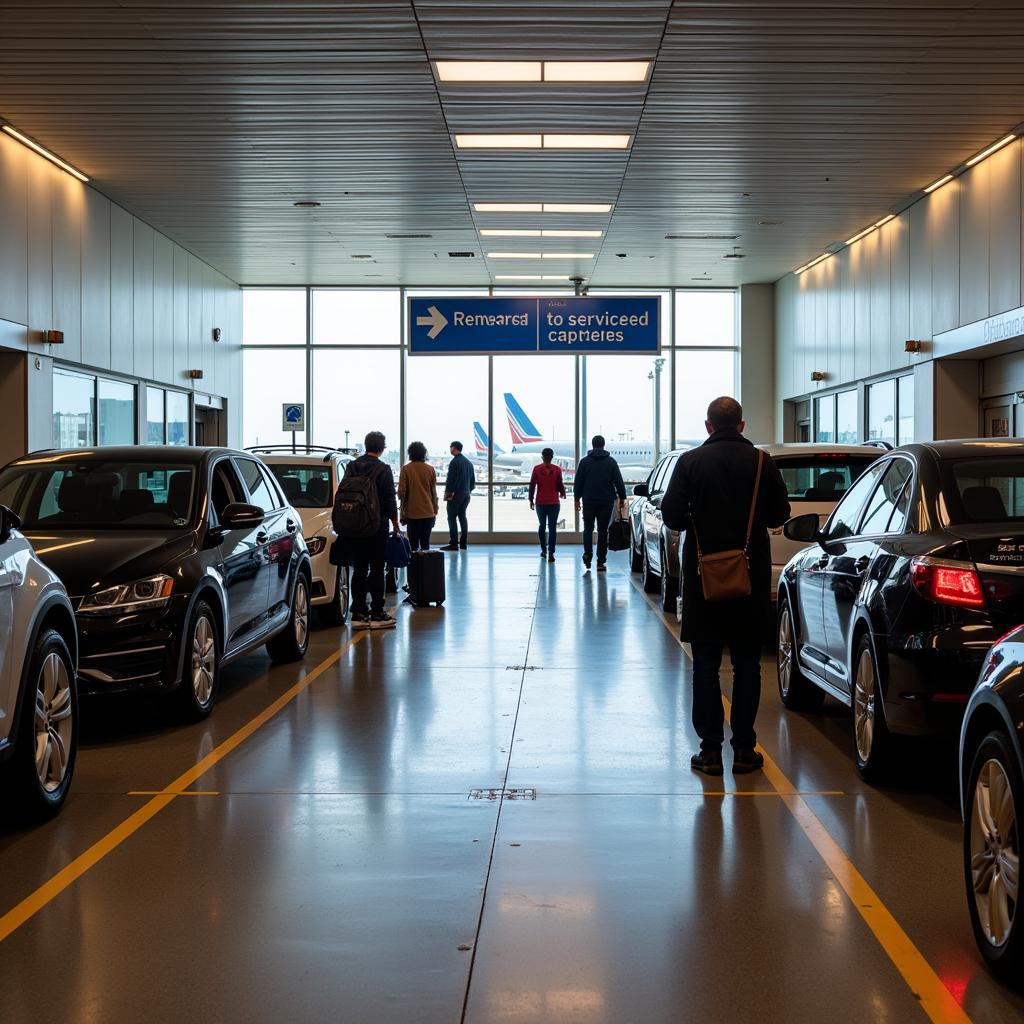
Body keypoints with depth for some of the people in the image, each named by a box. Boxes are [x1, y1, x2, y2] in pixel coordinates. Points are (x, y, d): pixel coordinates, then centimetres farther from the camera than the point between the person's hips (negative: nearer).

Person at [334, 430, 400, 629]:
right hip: (377, 527, -4)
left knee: (359, 570, 9)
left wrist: (340, 524, 14)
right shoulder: (383, 469, -8)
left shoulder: (351, 467, 6)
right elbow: (390, 500, -7)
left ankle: (358, 614, 7)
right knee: (376, 570, 1)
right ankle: (377, 615, 0)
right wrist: (395, 523, 3)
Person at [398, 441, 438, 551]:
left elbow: (401, 492, -6)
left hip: (412, 513, -2)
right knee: (425, 543, 6)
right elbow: (434, 492, 3)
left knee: (413, 543, 4)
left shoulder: (406, 469, -6)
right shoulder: (430, 469, 0)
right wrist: (435, 511, 12)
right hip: (428, 513, 2)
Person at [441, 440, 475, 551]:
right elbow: (473, 480, 17)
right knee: (462, 516, 12)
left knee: (452, 517, -5)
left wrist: (447, 492, -10)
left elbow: (450, 479, -16)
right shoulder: (468, 462, 13)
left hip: (456, 494, -8)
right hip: (466, 494, 8)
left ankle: (453, 544, -9)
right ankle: (463, 543, 11)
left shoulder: (454, 462, -13)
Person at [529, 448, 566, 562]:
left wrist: (531, 500, 10)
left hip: (540, 502, 1)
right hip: (554, 502, -1)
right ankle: (551, 553, -10)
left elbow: (532, 485, 1)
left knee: (542, 526, 17)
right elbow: (560, 485, -2)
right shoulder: (557, 469, -4)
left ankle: (543, 550, 19)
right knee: (552, 528, -1)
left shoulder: (536, 469, -1)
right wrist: (562, 493, 19)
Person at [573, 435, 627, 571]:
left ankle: (588, 553, -12)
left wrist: (577, 498, 11)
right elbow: (619, 482, 1)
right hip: (606, 502, 0)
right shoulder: (611, 462, 2)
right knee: (602, 531, 4)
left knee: (588, 528, 12)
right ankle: (600, 562, 1)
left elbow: (578, 482, 3)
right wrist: (622, 498, 9)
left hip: (588, 501, 0)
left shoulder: (584, 461, 2)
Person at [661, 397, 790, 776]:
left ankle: (710, 750, 4)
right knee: (747, 665, 9)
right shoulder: (762, 463, -3)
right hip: (752, 578, 1)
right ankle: (744, 750, 10)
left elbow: (671, 516, -10)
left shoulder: (691, 462, -8)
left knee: (706, 665, 6)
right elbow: (779, 515, 3)